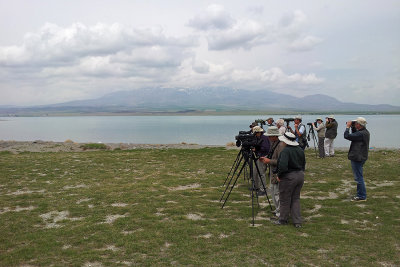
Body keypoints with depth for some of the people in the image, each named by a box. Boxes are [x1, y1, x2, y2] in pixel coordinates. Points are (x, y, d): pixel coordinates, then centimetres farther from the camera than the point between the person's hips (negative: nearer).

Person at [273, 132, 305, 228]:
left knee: (285, 199, 8)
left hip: (289, 177, -8)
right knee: (296, 198, 16)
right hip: (300, 175, 8)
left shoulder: (286, 151, -19)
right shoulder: (300, 150, 6)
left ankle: (283, 220, 21)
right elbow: (303, 165, 13)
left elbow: (282, 166, -28)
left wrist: (279, 176, -14)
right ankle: (297, 222, 14)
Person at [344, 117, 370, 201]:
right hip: (360, 157, 11)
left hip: (357, 158, -11)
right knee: (359, 177, 19)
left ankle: (362, 196, 4)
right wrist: (353, 128, 10)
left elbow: (347, 136, -23)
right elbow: (354, 135, 23)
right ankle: (360, 194, 28)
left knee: (359, 177, -3)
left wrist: (348, 127, -9)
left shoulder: (361, 134, -23)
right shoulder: (365, 132, 9)